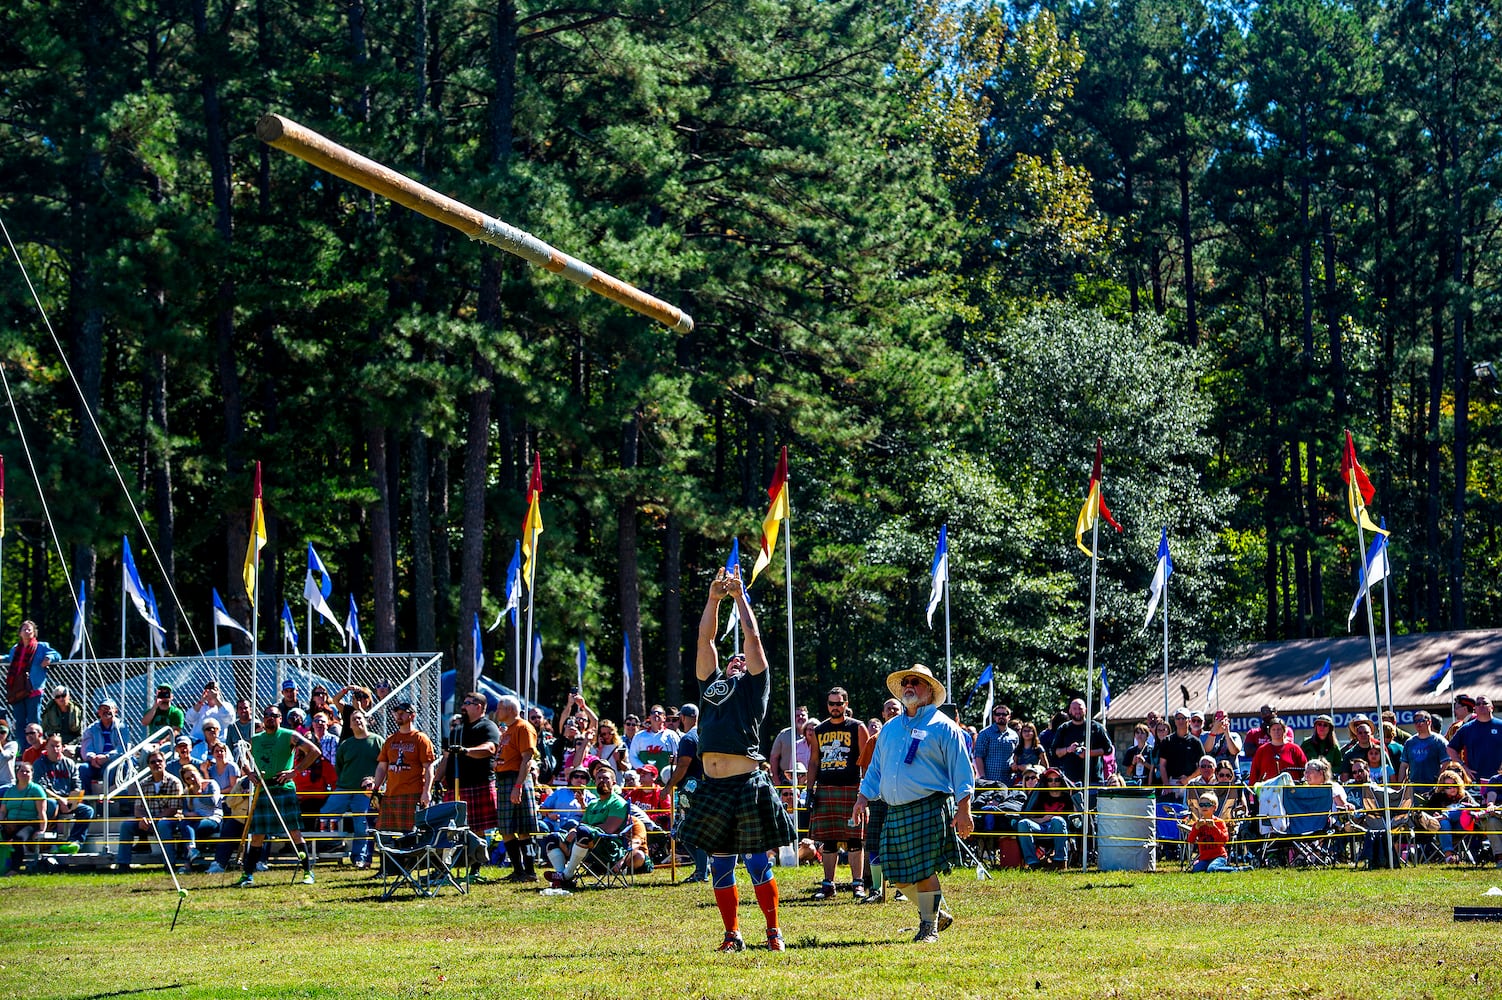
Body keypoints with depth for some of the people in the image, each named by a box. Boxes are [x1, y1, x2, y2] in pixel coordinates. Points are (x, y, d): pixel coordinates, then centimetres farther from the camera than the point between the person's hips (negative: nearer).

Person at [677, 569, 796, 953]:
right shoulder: (711, 684, 20)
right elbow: (705, 638, 19)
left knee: (757, 863, -2)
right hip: (712, 787, 5)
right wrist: (714, 598, 16)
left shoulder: (753, 687, 9)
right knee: (720, 867, 6)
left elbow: (754, 638, 5)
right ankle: (732, 935, 13)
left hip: (747, 784, -5)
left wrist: (740, 596, 11)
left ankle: (774, 932, 6)